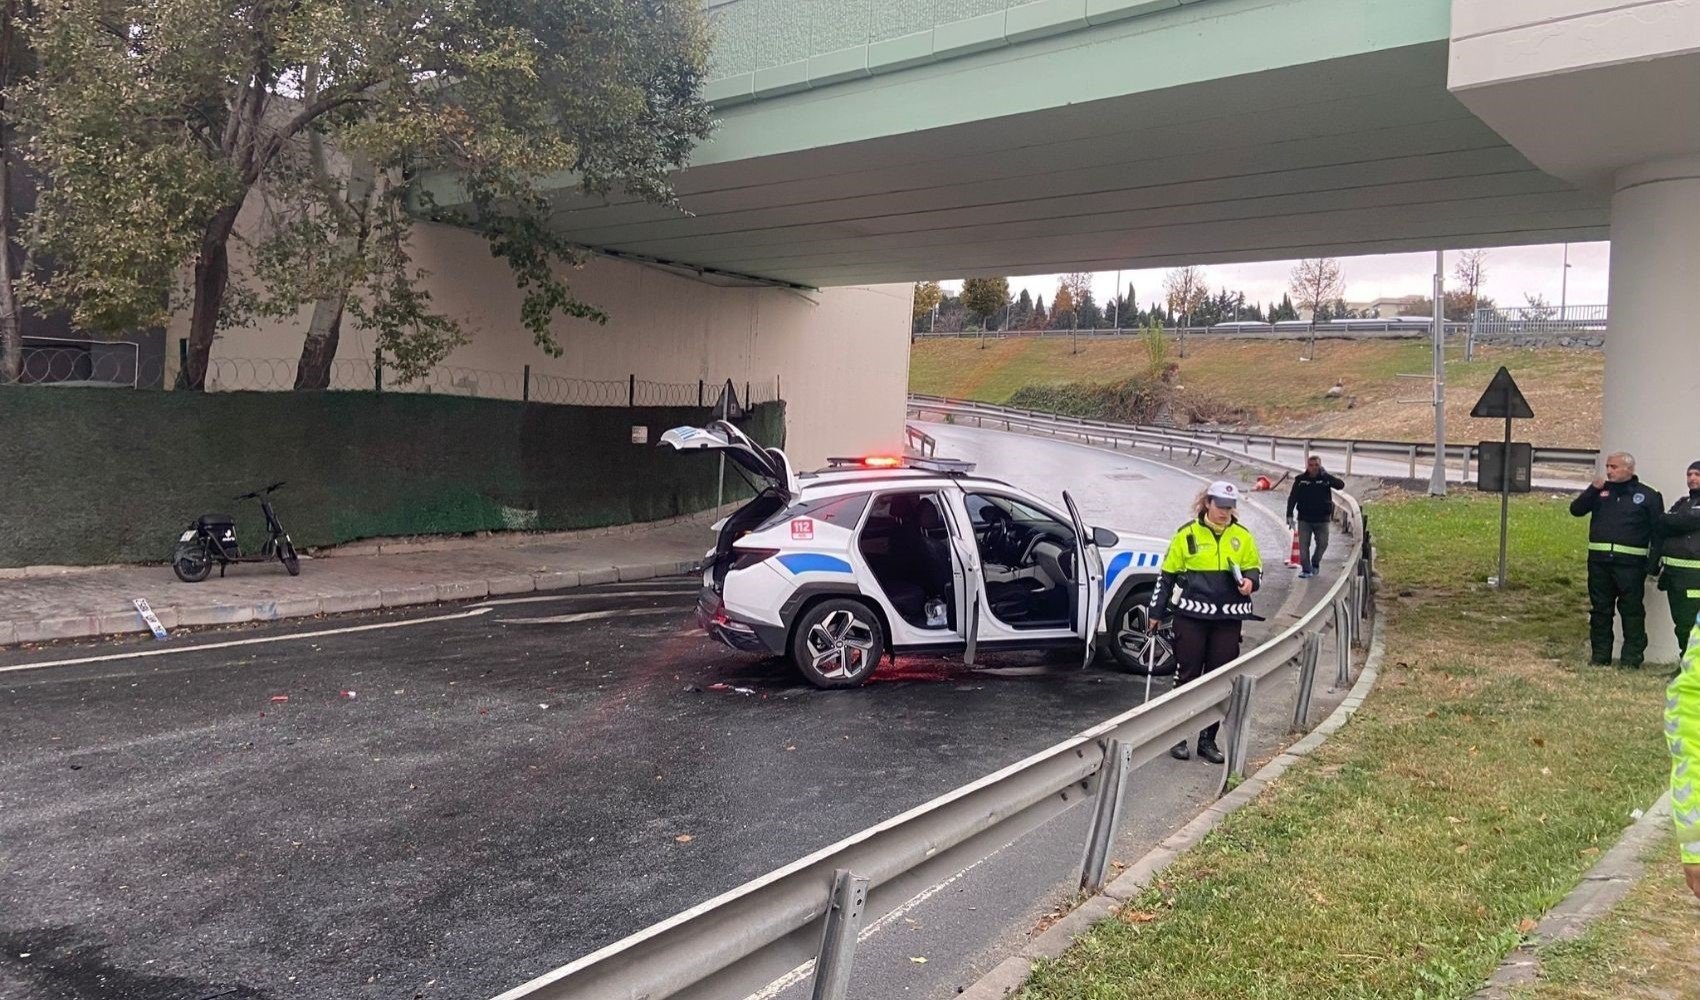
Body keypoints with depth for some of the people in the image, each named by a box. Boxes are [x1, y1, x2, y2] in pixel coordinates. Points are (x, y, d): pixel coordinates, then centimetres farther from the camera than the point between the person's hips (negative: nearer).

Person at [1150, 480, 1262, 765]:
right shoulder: (1188, 534, -2)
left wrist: (1250, 581, -7)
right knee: (1187, 675, 2)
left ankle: (1208, 740, 17)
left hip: (1228, 618, 3)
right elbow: (1167, 574, 4)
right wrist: (1157, 612, 5)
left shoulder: (1242, 536, 6)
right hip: (1191, 615, -3)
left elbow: (1255, 569, 17)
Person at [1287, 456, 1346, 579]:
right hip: (1304, 519, 0)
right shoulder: (1300, 479, -2)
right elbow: (1292, 498, -1)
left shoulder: (1326, 479, -3)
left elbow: (1341, 485, -19)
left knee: (1322, 544, 8)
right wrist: (1289, 515, -7)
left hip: (1322, 519, 0)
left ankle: (1315, 563, 32)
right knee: (1303, 545, -3)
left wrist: (1326, 475, -25)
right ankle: (1306, 569, 4)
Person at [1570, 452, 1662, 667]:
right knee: (1600, 609, 9)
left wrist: (1653, 564, -7)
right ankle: (1600, 655, 17)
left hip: (1630, 563, -3)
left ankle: (1631, 658, 5)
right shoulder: (1600, 492, 12)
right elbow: (1576, 510, 4)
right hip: (1599, 561, 4)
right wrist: (1593, 489, -9)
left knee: (1632, 611, -1)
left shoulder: (1647, 495, 2)